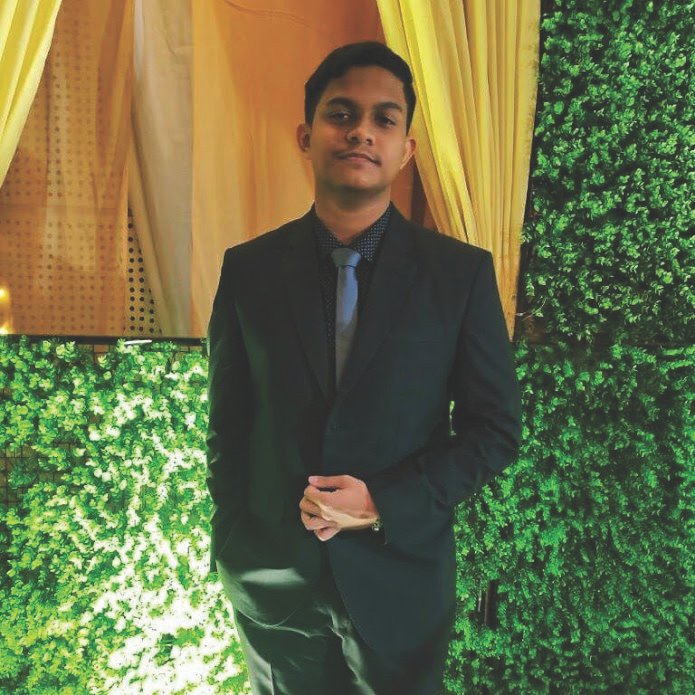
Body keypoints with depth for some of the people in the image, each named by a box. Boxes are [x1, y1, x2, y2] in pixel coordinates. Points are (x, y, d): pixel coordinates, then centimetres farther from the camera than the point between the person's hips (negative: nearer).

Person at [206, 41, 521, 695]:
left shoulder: (463, 273, -9)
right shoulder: (248, 268, -5)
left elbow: (496, 430, -5)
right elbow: (227, 424, 2)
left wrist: (387, 504, -16)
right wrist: (233, 551, 4)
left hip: (402, 579, -1)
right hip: (271, 580, 2)